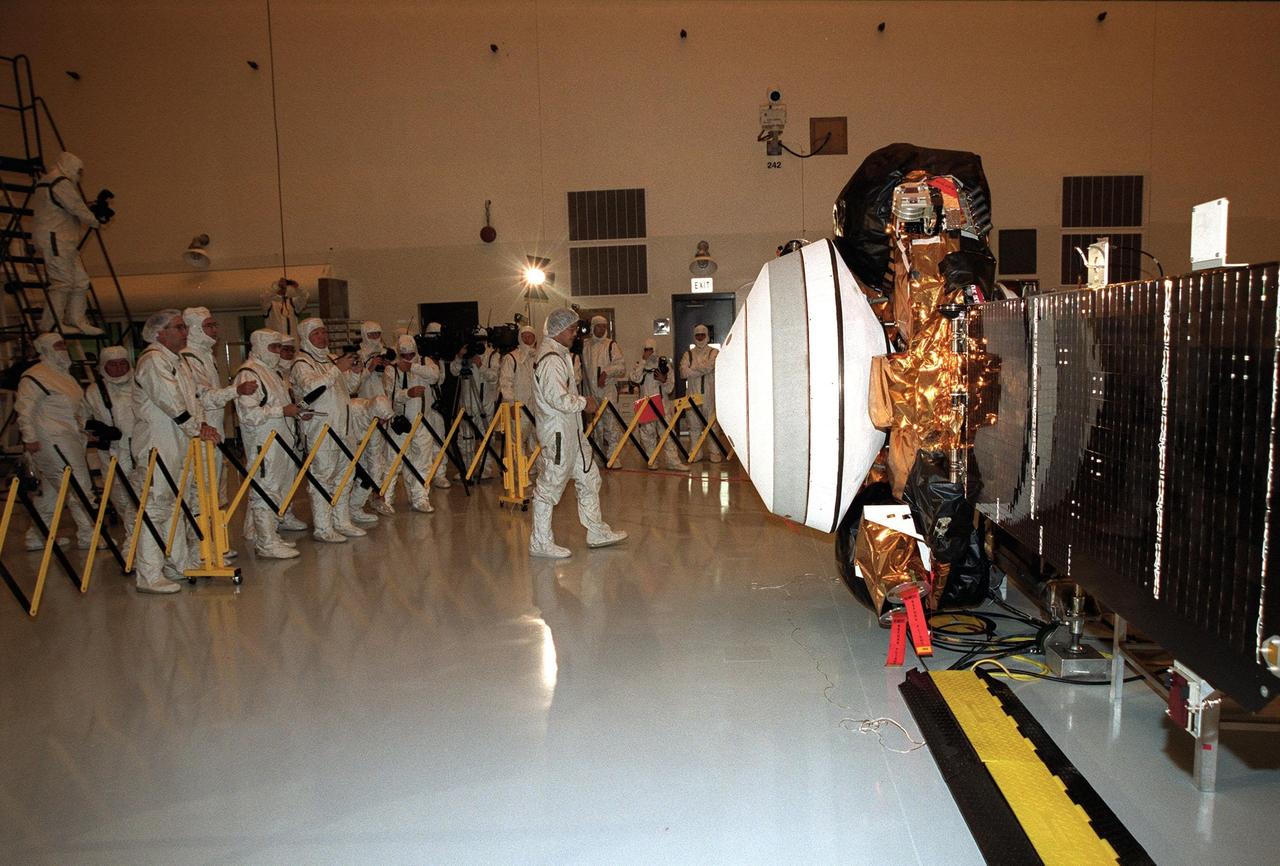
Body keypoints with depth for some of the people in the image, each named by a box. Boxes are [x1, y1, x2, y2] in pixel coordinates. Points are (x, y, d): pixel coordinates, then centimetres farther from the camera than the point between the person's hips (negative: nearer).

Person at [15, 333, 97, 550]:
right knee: (79, 486, -10)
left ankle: (37, 537, 22)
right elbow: (25, 409, -15)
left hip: (68, 440, 10)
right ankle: (88, 535, -5)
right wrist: (29, 438, -20)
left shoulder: (63, 374, 20)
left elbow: (79, 407, 29)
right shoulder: (35, 377, -9)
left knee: (51, 490, 14)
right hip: (51, 441, -10)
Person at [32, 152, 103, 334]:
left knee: (80, 281, 8)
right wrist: (95, 221, 3)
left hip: (62, 241, 11)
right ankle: (50, 324, -5)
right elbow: (77, 207, -13)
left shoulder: (44, 182, 25)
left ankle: (77, 322, 10)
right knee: (62, 282, -9)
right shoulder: (60, 183, -9)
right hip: (55, 239, -11)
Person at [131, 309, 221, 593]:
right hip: (156, 447, -10)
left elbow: (192, 397, 17)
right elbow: (169, 401, -19)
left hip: (178, 447, 10)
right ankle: (148, 575, -4)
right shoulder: (152, 360, -12)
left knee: (175, 505, 16)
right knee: (154, 506, -8)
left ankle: (179, 563, 27)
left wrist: (201, 424, 2)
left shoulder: (178, 361, 19)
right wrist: (196, 428, -14)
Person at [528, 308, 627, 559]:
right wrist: (584, 403, -13)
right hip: (558, 430, -11)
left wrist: (580, 402, 8)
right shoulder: (550, 359, -19)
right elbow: (557, 398, -27)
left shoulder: (560, 353, 15)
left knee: (588, 476, 15)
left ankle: (597, 532, 25)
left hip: (570, 428, 11)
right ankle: (540, 542, 9)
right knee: (551, 484, -2)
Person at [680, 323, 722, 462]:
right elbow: (683, 372, -7)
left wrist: (693, 368, -6)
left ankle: (714, 453, 6)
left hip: (709, 394, -1)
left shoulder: (714, 352, 7)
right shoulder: (688, 354, 11)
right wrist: (702, 370, -11)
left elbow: (709, 366, -14)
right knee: (694, 425, 4)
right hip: (693, 394, 2)